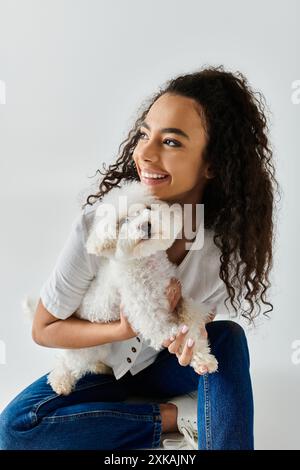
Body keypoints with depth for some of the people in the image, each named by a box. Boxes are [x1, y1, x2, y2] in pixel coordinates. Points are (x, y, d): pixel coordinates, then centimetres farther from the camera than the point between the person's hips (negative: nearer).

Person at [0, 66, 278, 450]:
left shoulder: (231, 239, -21)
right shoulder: (101, 223, -28)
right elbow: (44, 330, -15)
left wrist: (186, 327, -29)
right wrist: (126, 328, -30)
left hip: (167, 365, 0)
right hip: (103, 365, 0)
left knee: (228, 338, -29)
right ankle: (175, 417, -14)